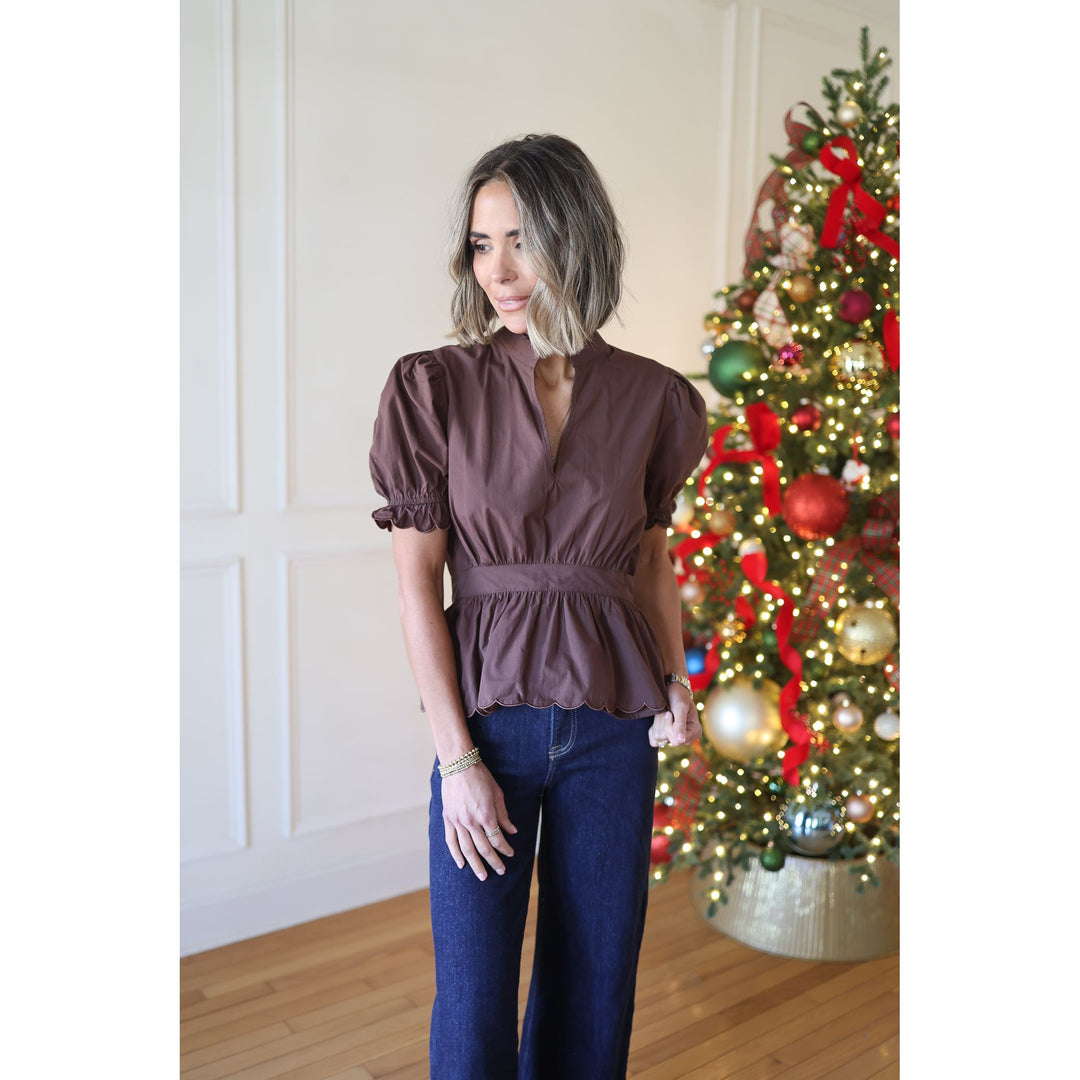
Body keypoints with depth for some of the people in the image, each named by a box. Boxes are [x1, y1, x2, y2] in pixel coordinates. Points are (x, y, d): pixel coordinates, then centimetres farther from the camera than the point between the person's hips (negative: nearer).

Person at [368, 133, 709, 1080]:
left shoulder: (651, 398, 0)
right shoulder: (433, 388, -6)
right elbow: (418, 585, -7)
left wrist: (675, 680, -2)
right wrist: (458, 757, -10)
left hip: (614, 724, 2)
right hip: (486, 715, -2)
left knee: (594, 985, 16)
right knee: (472, 1002, 7)